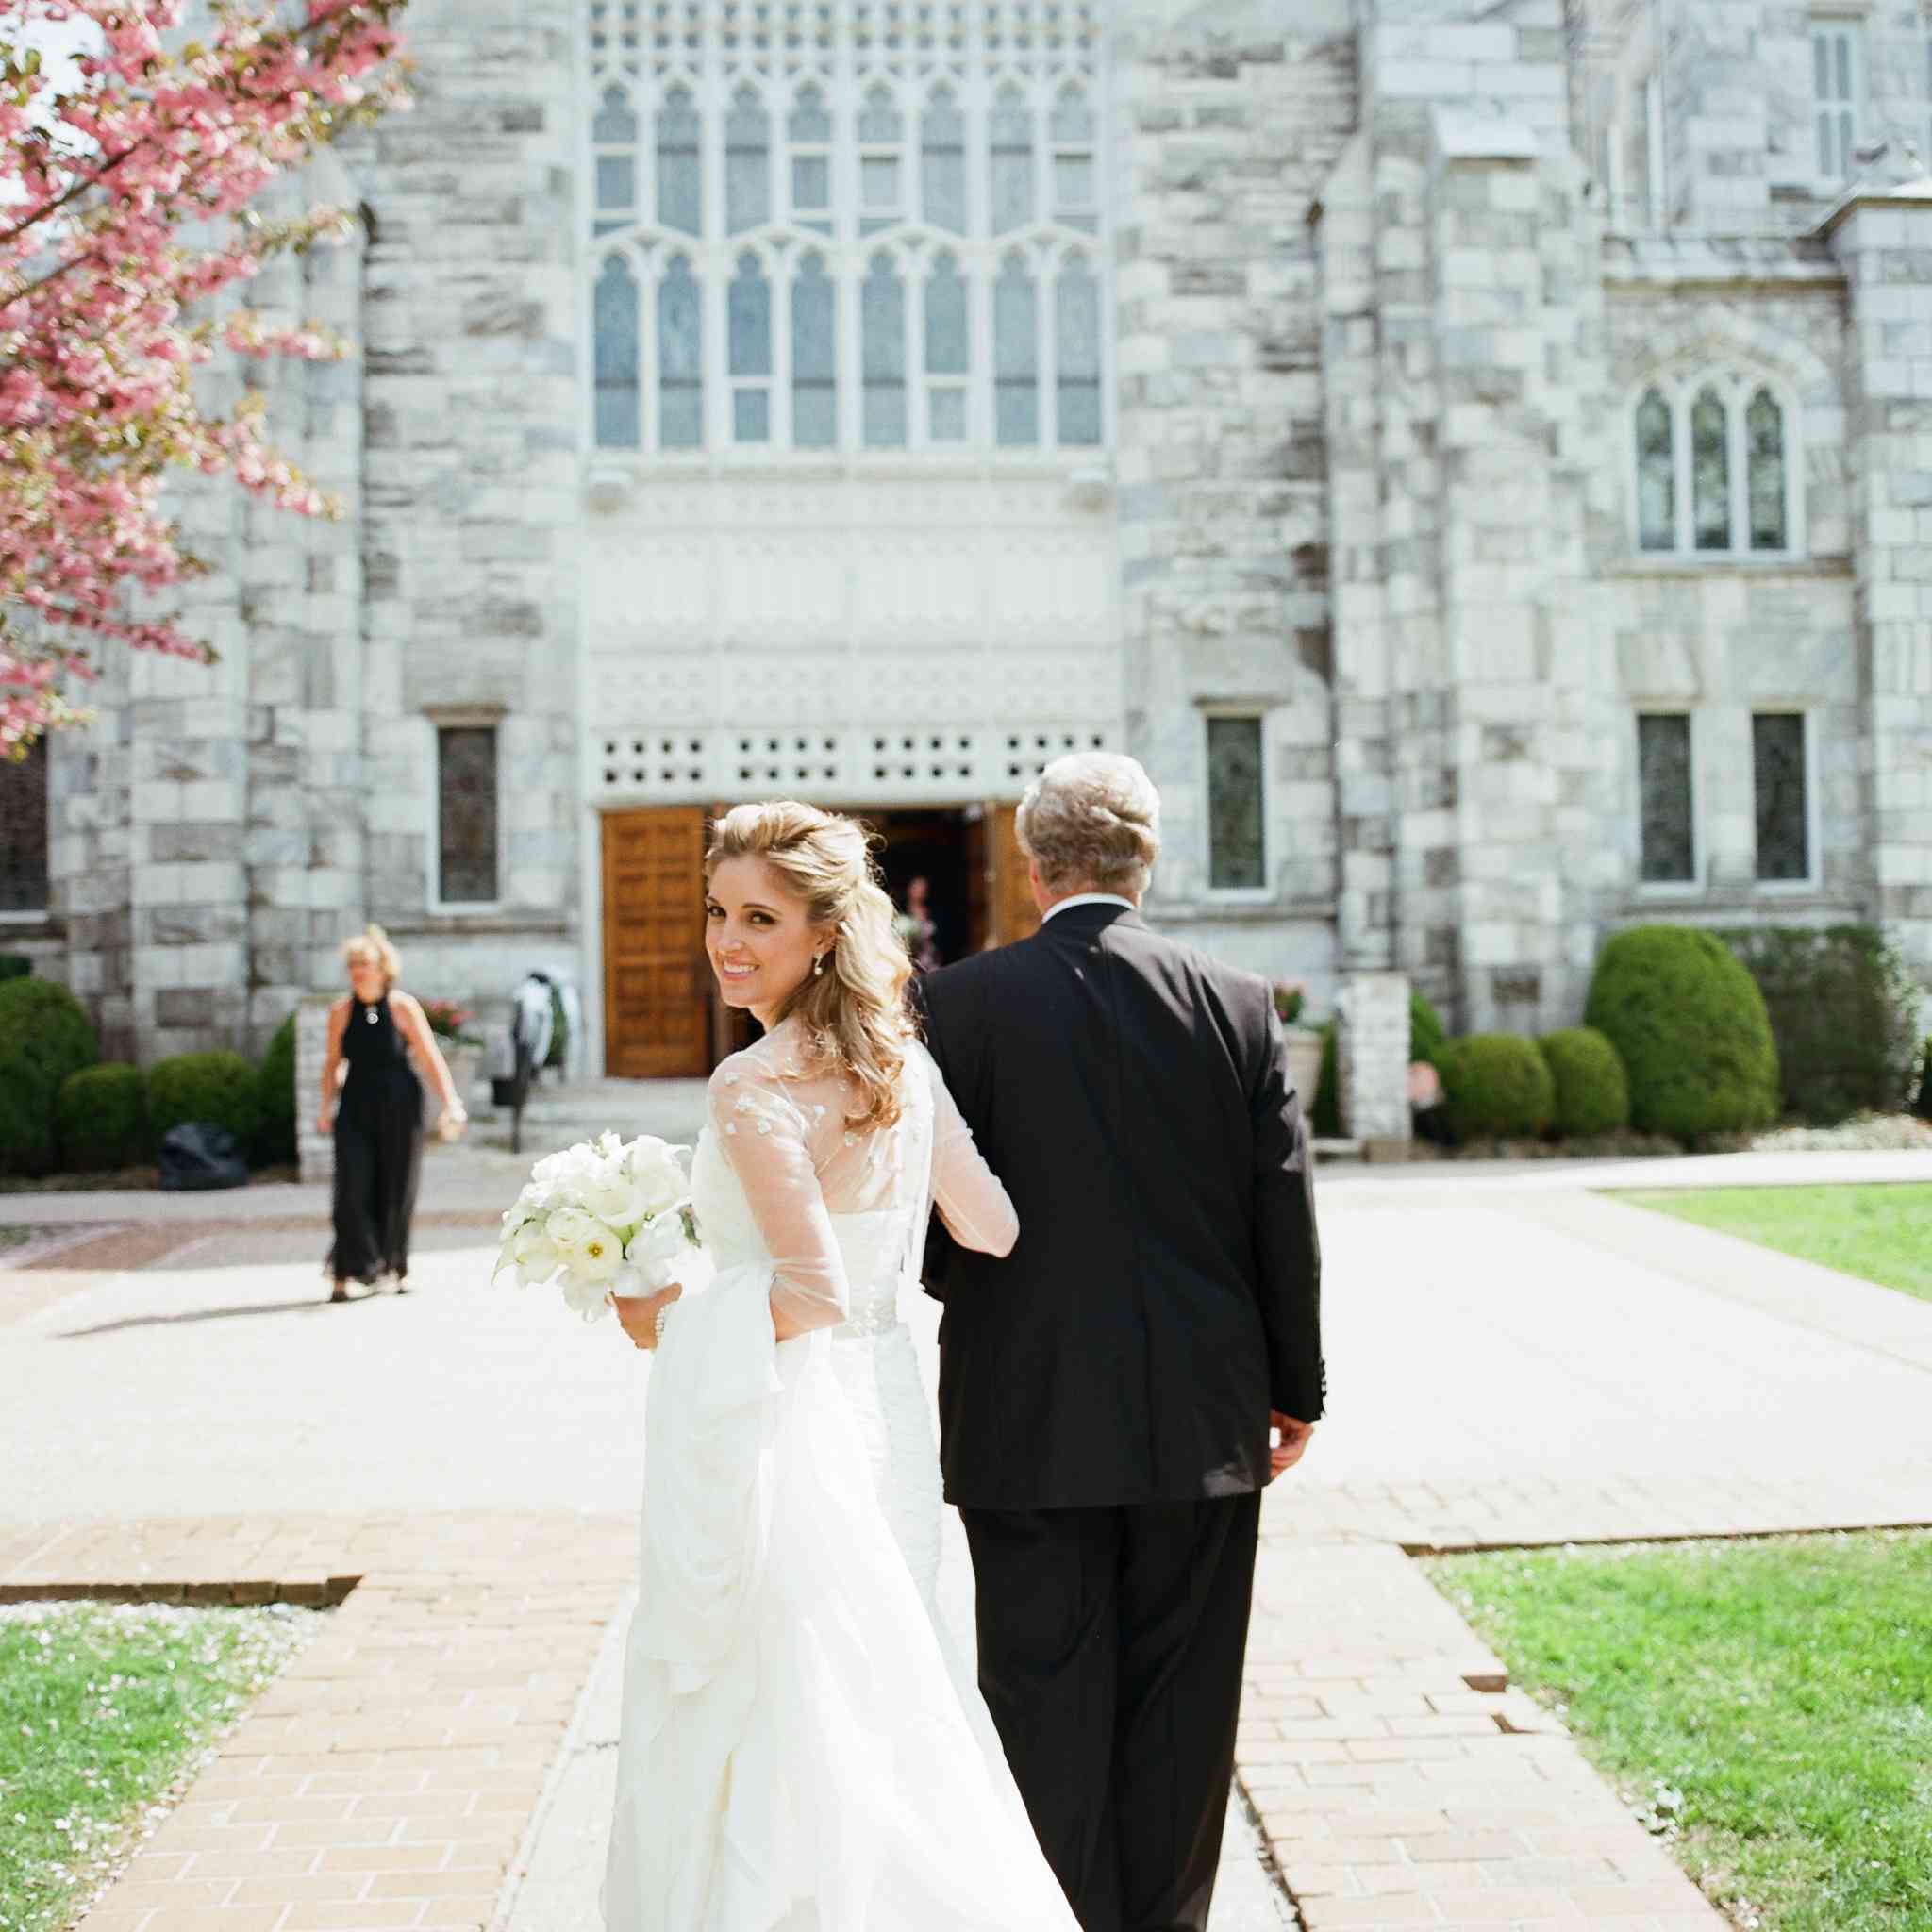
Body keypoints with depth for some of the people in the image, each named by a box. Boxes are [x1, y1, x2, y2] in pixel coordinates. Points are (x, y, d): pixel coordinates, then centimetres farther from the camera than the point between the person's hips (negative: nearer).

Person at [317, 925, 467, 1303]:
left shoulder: (404, 1007, -3)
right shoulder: (341, 1012, 3)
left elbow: (431, 1059, -3)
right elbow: (332, 1063, 12)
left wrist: (451, 1104, -10)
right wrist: (326, 1108, 5)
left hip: (400, 1106, -1)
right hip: (356, 1108, 1)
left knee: (397, 1191, 5)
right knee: (352, 1190, -10)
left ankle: (396, 1267, 21)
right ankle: (347, 1272, -5)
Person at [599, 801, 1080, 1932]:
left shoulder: (754, 1088, -18)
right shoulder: (905, 1065, 4)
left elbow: (813, 1293, -22)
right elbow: (996, 1234, 6)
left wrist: (671, 1319, -9)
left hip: (776, 1430, -8)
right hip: (884, 1417, 8)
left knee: (759, 1732, 7)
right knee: (878, 1723, 20)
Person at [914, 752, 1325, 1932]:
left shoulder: (962, 1002, -8)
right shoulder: (1240, 1006, -3)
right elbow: (1286, 1211, -1)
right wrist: (1296, 1387, 10)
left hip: (1028, 1422, -1)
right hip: (1200, 1420, 2)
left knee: (1047, 1704, 10)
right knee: (1180, 1703, 14)